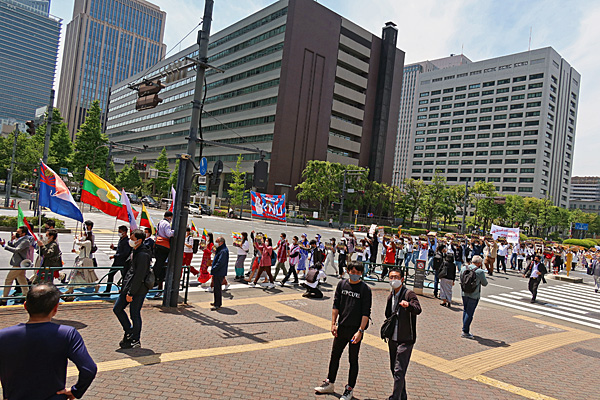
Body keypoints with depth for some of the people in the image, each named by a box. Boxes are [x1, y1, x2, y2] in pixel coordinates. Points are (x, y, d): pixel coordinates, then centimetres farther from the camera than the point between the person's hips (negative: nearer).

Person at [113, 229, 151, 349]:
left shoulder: (143, 255, -21)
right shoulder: (135, 252, 10)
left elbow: (139, 276, -23)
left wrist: (131, 293, -20)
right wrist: (126, 289, 20)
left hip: (138, 289, -10)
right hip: (129, 286, 10)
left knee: (134, 314, 1)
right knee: (117, 308, 14)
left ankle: (136, 340, 16)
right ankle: (129, 331, 27)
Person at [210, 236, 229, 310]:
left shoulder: (224, 251, -20)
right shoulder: (220, 249, 14)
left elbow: (220, 263, -24)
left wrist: (213, 270, -18)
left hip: (219, 273, -10)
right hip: (217, 273, 10)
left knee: (218, 288, -4)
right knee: (216, 288, 18)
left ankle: (218, 305, 2)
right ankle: (216, 302, 30)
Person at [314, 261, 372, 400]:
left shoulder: (365, 289, -8)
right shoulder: (342, 284, 3)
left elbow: (366, 312, -10)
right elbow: (336, 305, 6)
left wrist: (360, 331, -16)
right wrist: (333, 324, 0)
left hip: (355, 330, -4)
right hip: (341, 328, 4)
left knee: (353, 360, 8)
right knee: (334, 356, 15)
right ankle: (330, 384, 32)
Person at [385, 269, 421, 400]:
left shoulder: (409, 294, -12)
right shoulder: (390, 296, 11)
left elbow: (418, 310, -30)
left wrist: (408, 305, -50)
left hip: (405, 340, -7)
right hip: (392, 339, 8)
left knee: (399, 371, -9)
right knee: (394, 369, 16)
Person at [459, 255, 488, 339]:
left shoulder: (463, 268, 1)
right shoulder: (480, 272, -15)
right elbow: (485, 284, -2)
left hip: (464, 293, 6)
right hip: (474, 295, -5)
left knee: (465, 311, 18)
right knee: (470, 313, 0)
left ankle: (465, 329, 24)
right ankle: (465, 332, 2)